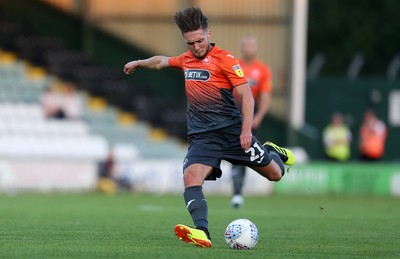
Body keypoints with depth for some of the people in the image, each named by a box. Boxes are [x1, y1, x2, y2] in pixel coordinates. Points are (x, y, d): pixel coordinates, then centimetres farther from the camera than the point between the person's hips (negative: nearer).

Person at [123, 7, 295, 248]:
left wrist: (246, 130, -22)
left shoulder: (225, 59, -8)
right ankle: (202, 232, -39)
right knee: (191, 176, -25)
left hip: (232, 130, -4)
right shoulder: (186, 60, 11)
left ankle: (273, 152, 43)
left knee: (275, 174, 7)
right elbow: (162, 61, 34)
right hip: (202, 136, 4)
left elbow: (246, 95, -13)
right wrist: (138, 63, 43)